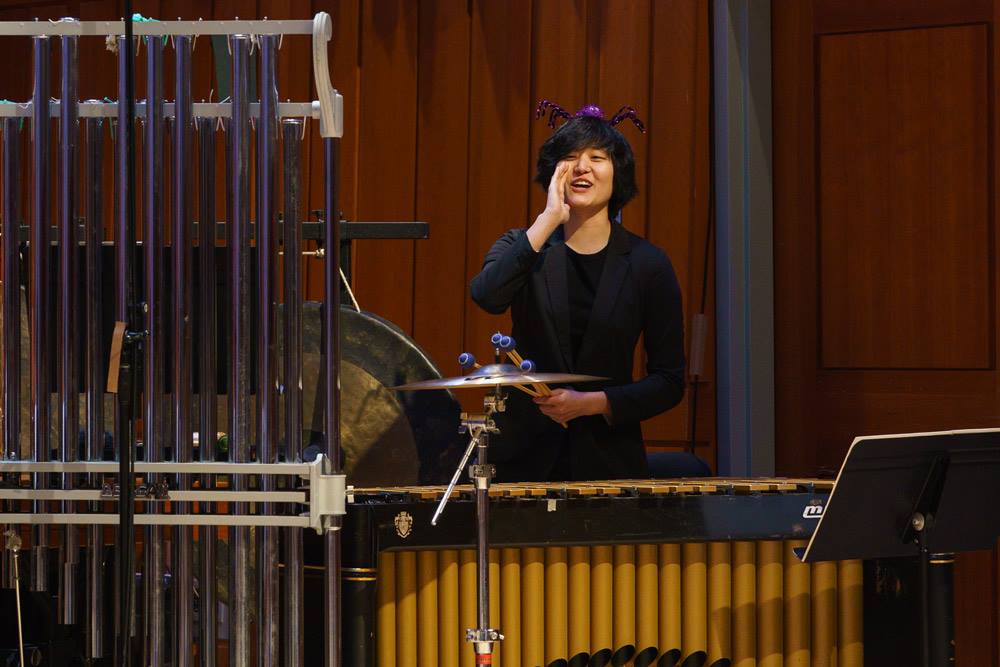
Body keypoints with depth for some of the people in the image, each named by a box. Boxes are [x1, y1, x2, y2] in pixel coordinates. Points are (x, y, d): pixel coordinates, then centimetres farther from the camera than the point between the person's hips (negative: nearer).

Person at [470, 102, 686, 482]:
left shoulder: (647, 264, 1)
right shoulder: (522, 247, 4)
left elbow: (669, 383, 1)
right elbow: (488, 296, -20)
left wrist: (592, 402, -12)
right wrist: (550, 219, -18)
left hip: (609, 461, 0)